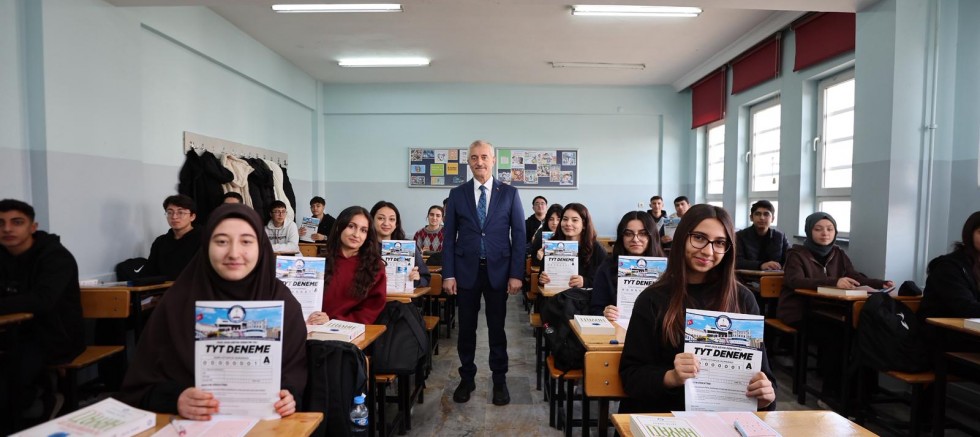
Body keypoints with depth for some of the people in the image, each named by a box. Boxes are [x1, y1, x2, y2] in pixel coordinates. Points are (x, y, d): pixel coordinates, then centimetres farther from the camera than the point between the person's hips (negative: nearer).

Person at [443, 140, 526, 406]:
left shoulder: (509, 193, 2)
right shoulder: (457, 194, 4)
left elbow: (519, 235, 0)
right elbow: (449, 236, 3)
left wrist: (516, 274, -6)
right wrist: (448, 274, -3)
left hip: (498, 270, -1)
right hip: (466, 270, 1)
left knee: (497, 328, 9)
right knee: (466, 329, 10)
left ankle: (499, 381, 25)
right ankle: (467, 379, 27)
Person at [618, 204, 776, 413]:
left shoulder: (743, 299, 5)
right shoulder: (652, 300, -3)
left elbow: (760, 368, 8)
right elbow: (630, 374, -3)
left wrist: (765, 394, -13)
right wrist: (670, 377, -20)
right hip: (665, 413, -2)